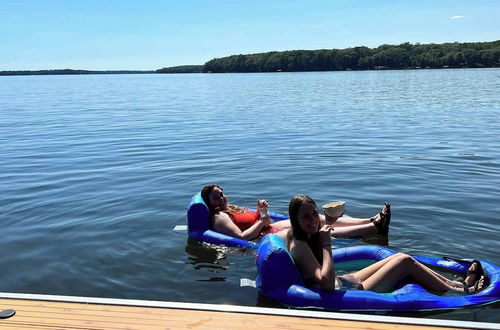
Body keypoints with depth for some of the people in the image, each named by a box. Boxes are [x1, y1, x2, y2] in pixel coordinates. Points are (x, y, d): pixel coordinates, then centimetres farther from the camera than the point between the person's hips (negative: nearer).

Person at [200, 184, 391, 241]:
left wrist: (260, 211, 2)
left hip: (271, 228, 11)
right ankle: (375, 228, -18)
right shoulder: (219, 218, -9)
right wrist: (261, 222, -13)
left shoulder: (230, 209, 20)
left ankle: (370, 221, -5)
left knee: (318, 220, 1)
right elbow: (242, 236, -23)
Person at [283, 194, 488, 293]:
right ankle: (462, 291, 12)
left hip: (346, 281, 10)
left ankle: (456, 283, 19)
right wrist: (326, 245, -29)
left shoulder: (302, 235, 1)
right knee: (405, 261, -6)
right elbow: (327, 283, -36)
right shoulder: (299, 246, -27)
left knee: (401, 258, 9)